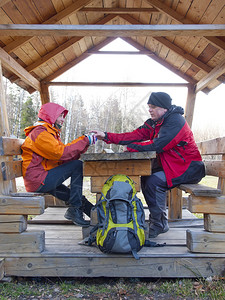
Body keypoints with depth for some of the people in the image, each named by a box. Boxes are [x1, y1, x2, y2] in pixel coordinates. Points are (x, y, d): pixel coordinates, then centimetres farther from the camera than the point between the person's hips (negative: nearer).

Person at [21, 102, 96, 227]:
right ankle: (74, 210, -13)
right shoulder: (40, 132, -11)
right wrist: (84, 141, -15)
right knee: (78, 165, -15)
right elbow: (60, 153, -23)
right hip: (38, 180, -10)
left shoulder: (50, 132, 22)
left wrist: (86, 142, 1)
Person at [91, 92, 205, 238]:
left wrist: (131, 147, -16)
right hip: (171, 165, 9)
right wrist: (106, 136, -9)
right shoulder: (154, 122, 9)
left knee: (154, 181, -24)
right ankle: (162, 223, 7)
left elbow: (157, 145, -28)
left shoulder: (175, 121, -19)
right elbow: (135, 135, -1)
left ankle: (157, 226, -8)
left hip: (190, 168, -9)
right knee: (145, 179, 0)